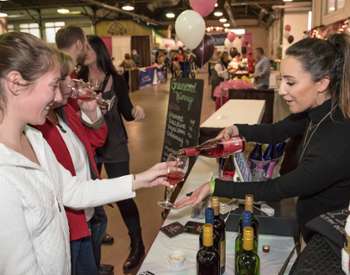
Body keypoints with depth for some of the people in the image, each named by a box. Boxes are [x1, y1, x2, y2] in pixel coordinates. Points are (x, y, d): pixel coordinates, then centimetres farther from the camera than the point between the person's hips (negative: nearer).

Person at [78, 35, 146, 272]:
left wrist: (136, 110, -21)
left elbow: (127, 113, -1)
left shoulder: (116, 80, -5)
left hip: (114, 146, -3)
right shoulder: (78, 80, -1)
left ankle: (137, 244, 18)